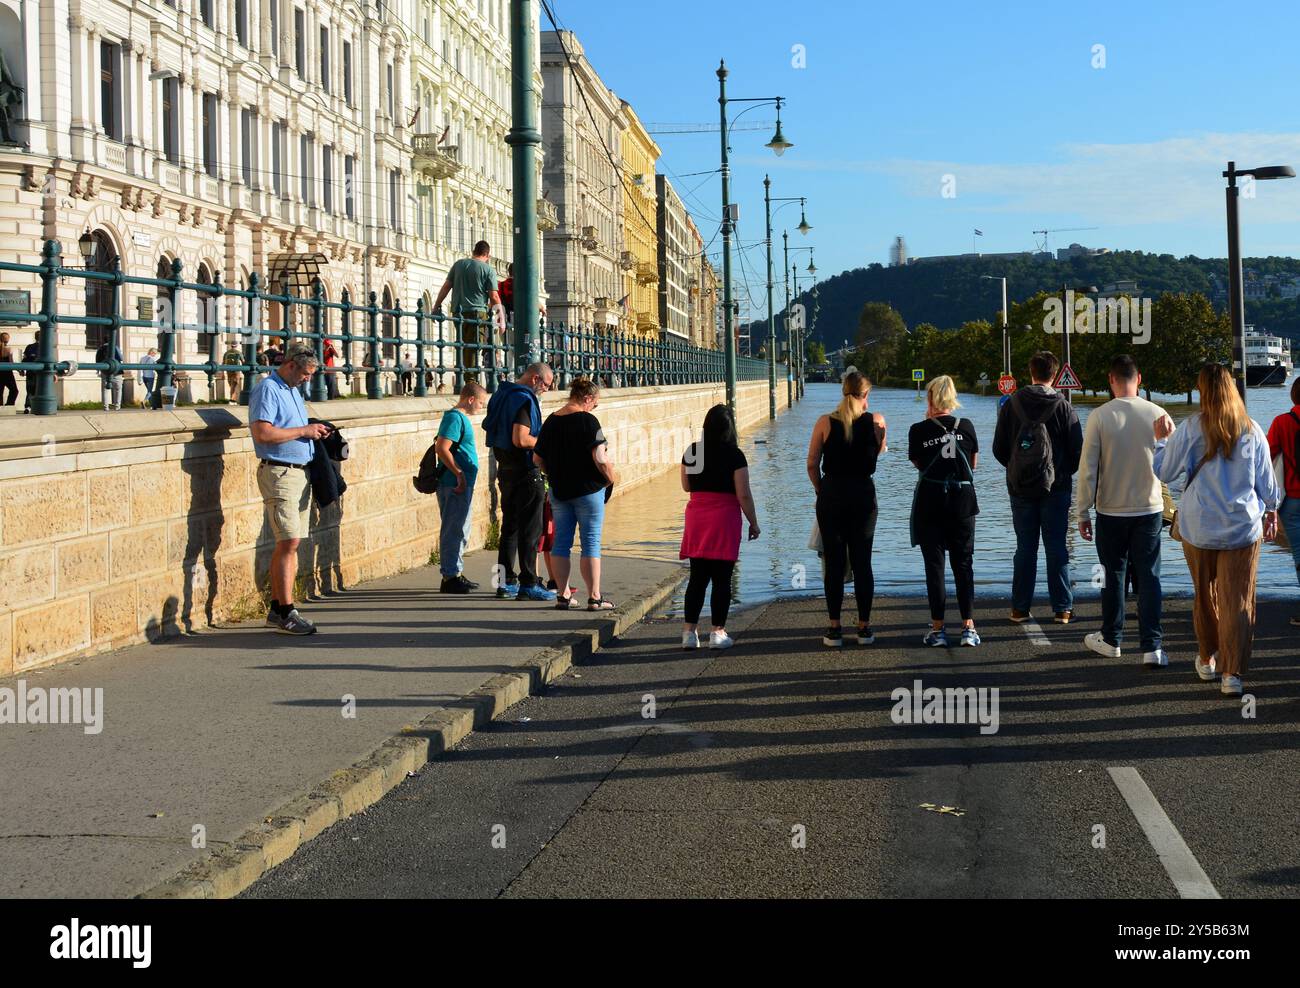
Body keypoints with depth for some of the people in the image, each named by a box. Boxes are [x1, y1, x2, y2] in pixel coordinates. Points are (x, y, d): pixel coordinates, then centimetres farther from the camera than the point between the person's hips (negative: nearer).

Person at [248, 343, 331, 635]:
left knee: (288, 544, 8)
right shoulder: (267, 389, -10)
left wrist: (315, 432, 10)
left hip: (301, 473, 9)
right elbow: (263, 433, -21)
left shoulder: (293, 390, 20)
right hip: (279, 474, -9)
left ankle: (277, 608, 13)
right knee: (289, 542, -13)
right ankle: (285, 613, -12)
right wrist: (304, 431, -15)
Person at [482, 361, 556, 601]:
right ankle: (528, 584, -3)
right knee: (530, 529, -4)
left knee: (510, 527, 15)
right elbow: (520, 439, -26)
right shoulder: (524, 400, -17)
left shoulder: (502, 395, 12)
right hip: (525, 472, -9)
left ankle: (505, 582, 18)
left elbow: (489, 426, 22)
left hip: (505, 470, 9)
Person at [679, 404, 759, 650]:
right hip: (725, 518, -4)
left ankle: (689, 631, 9)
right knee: (721, 579, 2)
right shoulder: (734, 456, -9)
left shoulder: (691, 452, 3)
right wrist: (754, 523, 0)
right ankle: (718, 632, 3)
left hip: (696, 516, 4)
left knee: (697, 577, 10)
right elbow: (743, 495, -10)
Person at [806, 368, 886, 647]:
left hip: (831, 495, 0)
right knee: (862, 562, 8)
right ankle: (864, 627, 10)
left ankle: (834, 629, 5)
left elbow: (812, 464, -3)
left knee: (833, 563, 5)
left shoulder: (825, 422, -5)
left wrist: (821, 489, 10)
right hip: (864, 495, 1)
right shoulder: (876, 421, -3)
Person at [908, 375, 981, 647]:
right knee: (964, 564, 8)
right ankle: (968, 627, 3)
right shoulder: (966, 426, -2)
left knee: (934, 565, 4)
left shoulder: (919, 430, -8)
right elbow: (974, 463, 9)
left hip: (929, 503, -2)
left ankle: (937, 629, 3)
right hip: (962, 502, 2)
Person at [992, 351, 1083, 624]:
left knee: (1025, 549, 8)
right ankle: (1062, 609, 5)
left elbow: (999, 449, 2)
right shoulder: (1064, 408, -7)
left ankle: (1020, 609, 9)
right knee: (1056, 549, 4)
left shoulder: (1011, 406, -2)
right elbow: (1077, 450, -4)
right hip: (1056, 488, -2)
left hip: (1020, 488, 2)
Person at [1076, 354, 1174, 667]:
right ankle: (1152, 647, -1)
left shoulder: (1100, 417, -11)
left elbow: (1088, 469, -8)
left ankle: (1111, 639, 25)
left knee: (1113, 575, 13)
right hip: (1150, 509, 1)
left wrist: (1083, 513, 0)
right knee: (1149, 577, 4)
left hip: (1111, 511, -1)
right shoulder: (1158, 415, -6)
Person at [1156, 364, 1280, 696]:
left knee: (1205, 595, 17)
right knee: (1238, 601, -1)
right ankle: (1232, 673, -8)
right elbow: (1266, 479, 7)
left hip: (1198, 528, 0)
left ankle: (1207, 660, 31)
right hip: (1243, 527, 0)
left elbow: (1164, 472, 0)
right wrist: (1271, 511, 23)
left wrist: (1165, 438, 14)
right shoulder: (1252, 431, -1)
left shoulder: (1191, 430, -7)